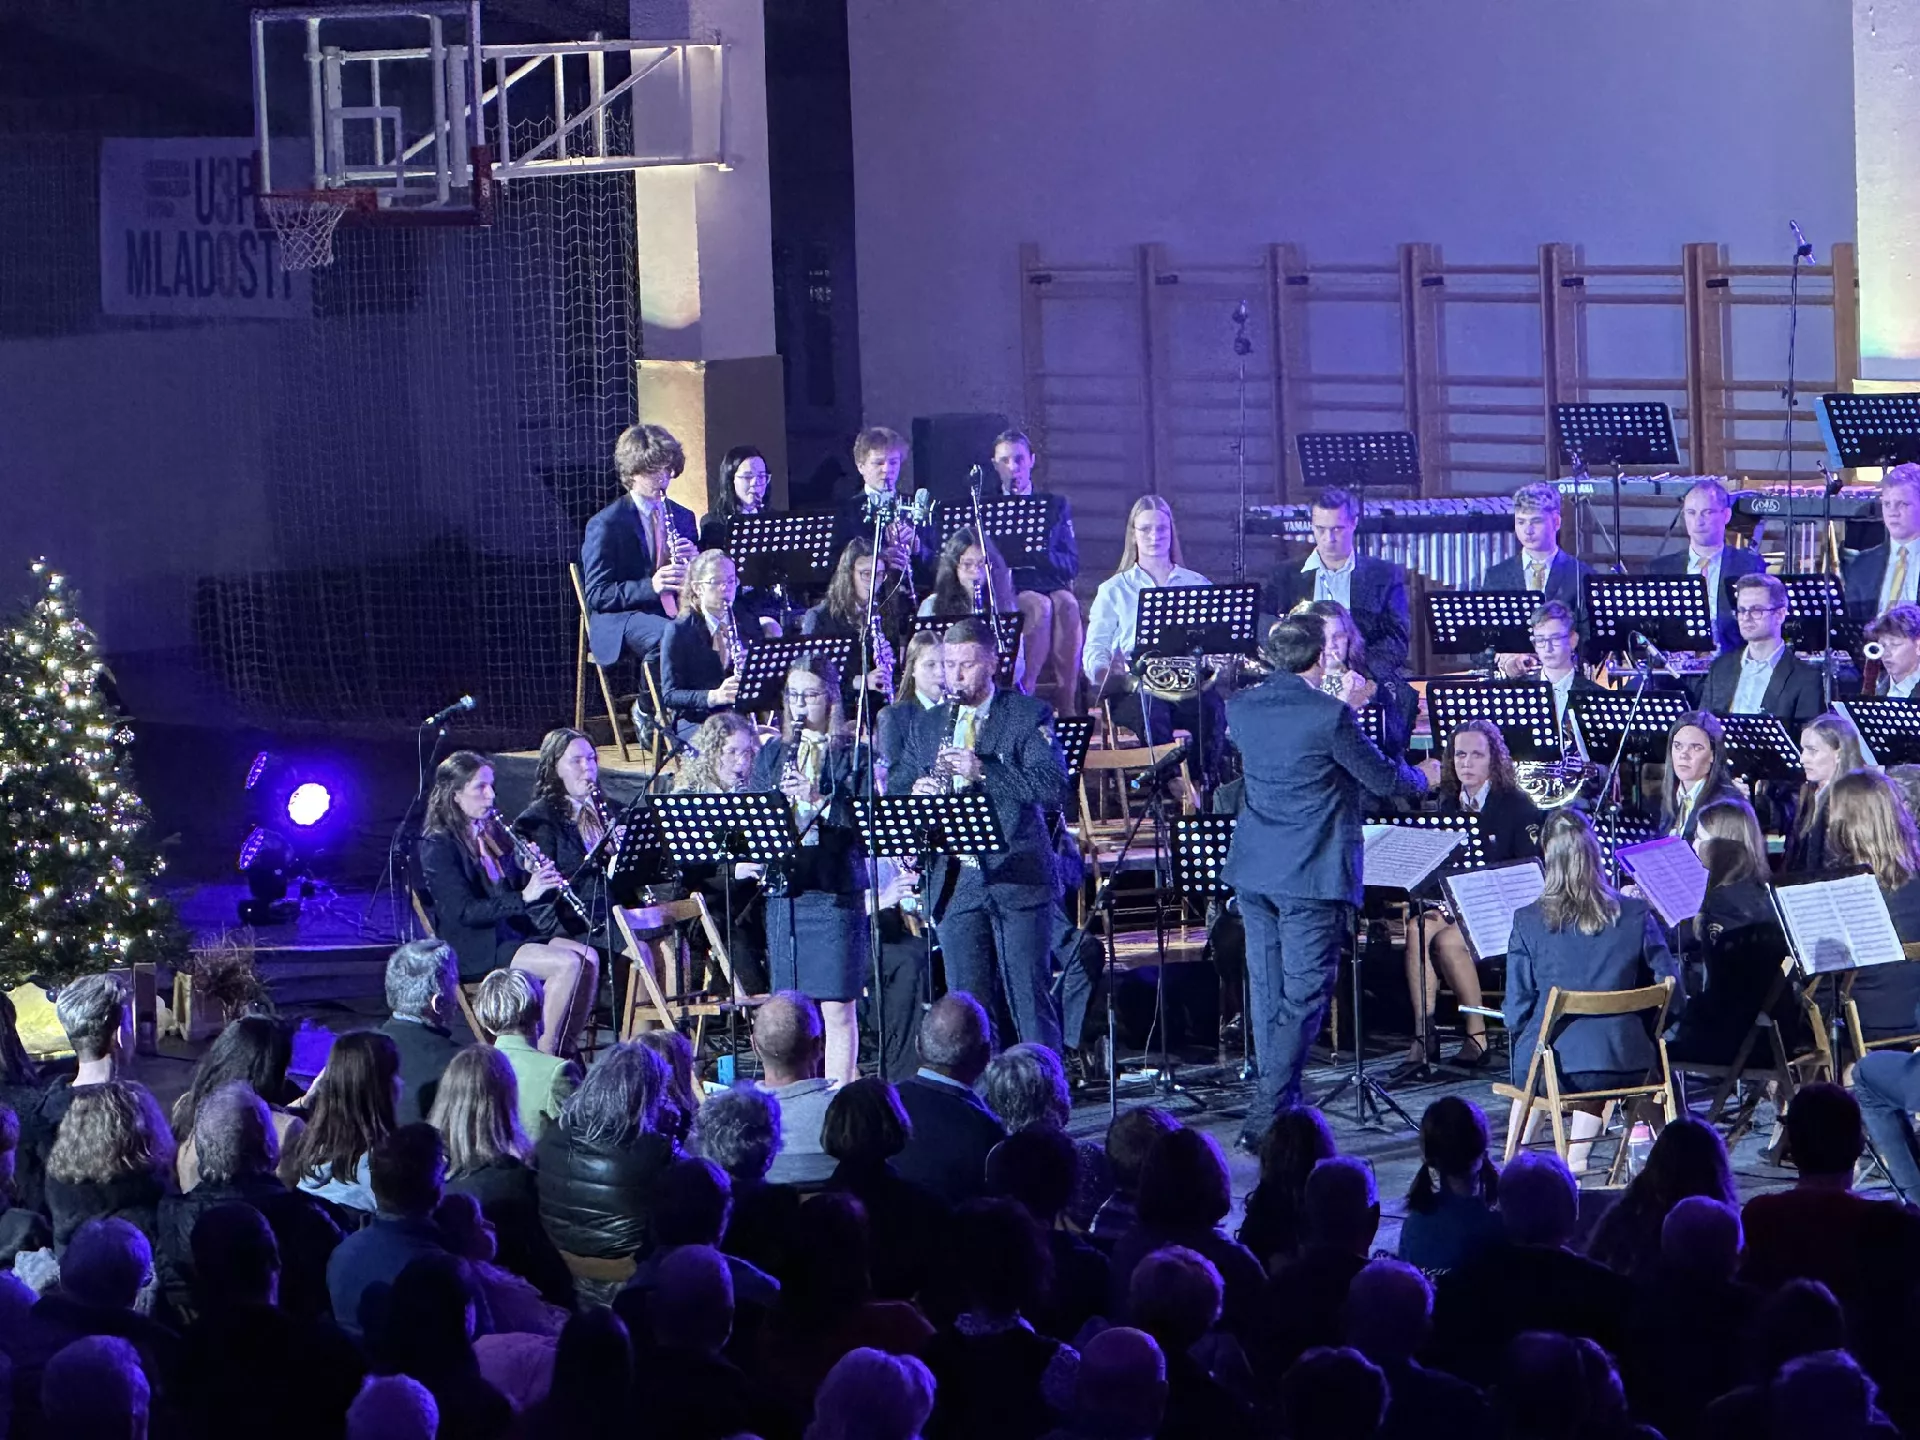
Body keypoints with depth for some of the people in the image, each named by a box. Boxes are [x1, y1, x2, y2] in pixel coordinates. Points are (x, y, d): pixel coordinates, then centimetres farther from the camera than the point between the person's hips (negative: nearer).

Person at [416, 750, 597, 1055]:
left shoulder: (492, 834, 14)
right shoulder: (438, 847, -10)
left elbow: (516, 888, 19)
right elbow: (464, 911, -20)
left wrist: (539, 879, -4)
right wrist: (523, 897, -27)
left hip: (513, 932, 8)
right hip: (474, 948, -8)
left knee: (588, 959, -14)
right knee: (567, 964, -25)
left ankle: (563, 1050, -10)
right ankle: (542, 1055, -21)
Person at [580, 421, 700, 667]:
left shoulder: (683, 517, 16)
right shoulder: (605, 524, -2)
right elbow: (597, 596, -7)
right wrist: (651, 586, -22)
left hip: (677, 616, 5)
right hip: (623, 623, -5)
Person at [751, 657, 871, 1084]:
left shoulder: (853, 755, 2)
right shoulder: (772, 755, 15)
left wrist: (820, 799, -22)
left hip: (836, 889, -4)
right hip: (784, 888, 4)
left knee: (837, 1009, -4)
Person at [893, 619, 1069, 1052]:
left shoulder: (1028, 715, 1)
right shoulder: (926, 727, 16)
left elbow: (1054, 786, -12)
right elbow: (892, 796, 13)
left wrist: (984, 771, -22)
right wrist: (916, 793, -11)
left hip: (1018, 880, -4)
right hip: (956, 883, 4)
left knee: (1029, 997, -3)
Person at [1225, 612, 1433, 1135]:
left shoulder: (1242, 708, 2)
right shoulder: (1329, 715, -16)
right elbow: (1384, 780, -6)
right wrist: (1423, 777, 15)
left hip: (1254, 873, 6)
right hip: (1313, 876, -6)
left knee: (1268, 994, 15)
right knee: (1302, 998, -4)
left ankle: (1278, 1102, 23)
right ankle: (1269, 1117, -10)